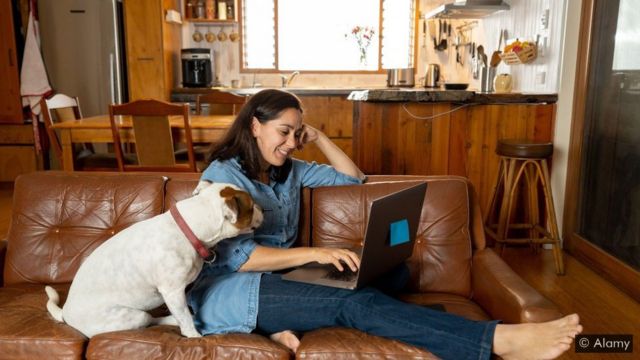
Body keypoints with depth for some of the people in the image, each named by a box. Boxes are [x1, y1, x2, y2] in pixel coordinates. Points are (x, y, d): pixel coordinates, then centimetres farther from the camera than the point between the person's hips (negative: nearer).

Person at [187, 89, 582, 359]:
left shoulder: (288, 170, 13)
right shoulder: (223, 175, -8)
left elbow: (353, 177, 18)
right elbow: (235, 256, -19)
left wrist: (318, 136, 7)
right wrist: (313, 253, -26)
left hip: (277, 280, 8)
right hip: (227, 290, -8)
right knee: (353, 302, -30)